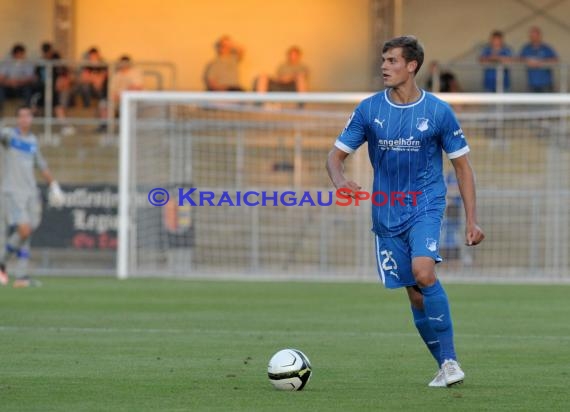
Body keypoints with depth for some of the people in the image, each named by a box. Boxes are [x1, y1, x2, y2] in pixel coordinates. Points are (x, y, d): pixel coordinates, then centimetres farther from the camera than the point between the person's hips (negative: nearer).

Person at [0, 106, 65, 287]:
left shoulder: (33, 140, 15)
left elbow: (42, 165, 27)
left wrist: (53, 185, 28)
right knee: (24, 230, -17)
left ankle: (21, 276, 1)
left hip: (30, 193, 5)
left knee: (26, 234, 1)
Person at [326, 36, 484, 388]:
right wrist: (340, 180, -20)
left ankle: (450, 360, -19)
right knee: (415, 294, 2)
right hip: (387, 212, 3)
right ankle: (446, 366, 14)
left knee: (423, 273, -26)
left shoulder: (439, 112, -5)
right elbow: (337, 154, 4)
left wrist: (472, 220, -2)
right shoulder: (369, 109, 0)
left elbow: (462, 165, 3)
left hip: (426, 206, -3)